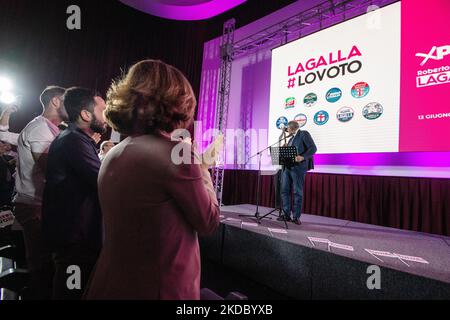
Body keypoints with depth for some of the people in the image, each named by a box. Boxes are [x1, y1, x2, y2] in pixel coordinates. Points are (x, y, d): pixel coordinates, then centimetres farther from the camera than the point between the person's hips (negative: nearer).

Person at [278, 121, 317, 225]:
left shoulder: (304, 134, -1)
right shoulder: (291, 138, 23)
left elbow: (313, 148, -12)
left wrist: (302, 157, -24)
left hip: (298, 167, -8)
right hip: (287, 167, 8)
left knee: (297, 192, -1)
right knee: (284, 191, 4)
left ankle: (296, 217, 6)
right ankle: (286, 215, 11)